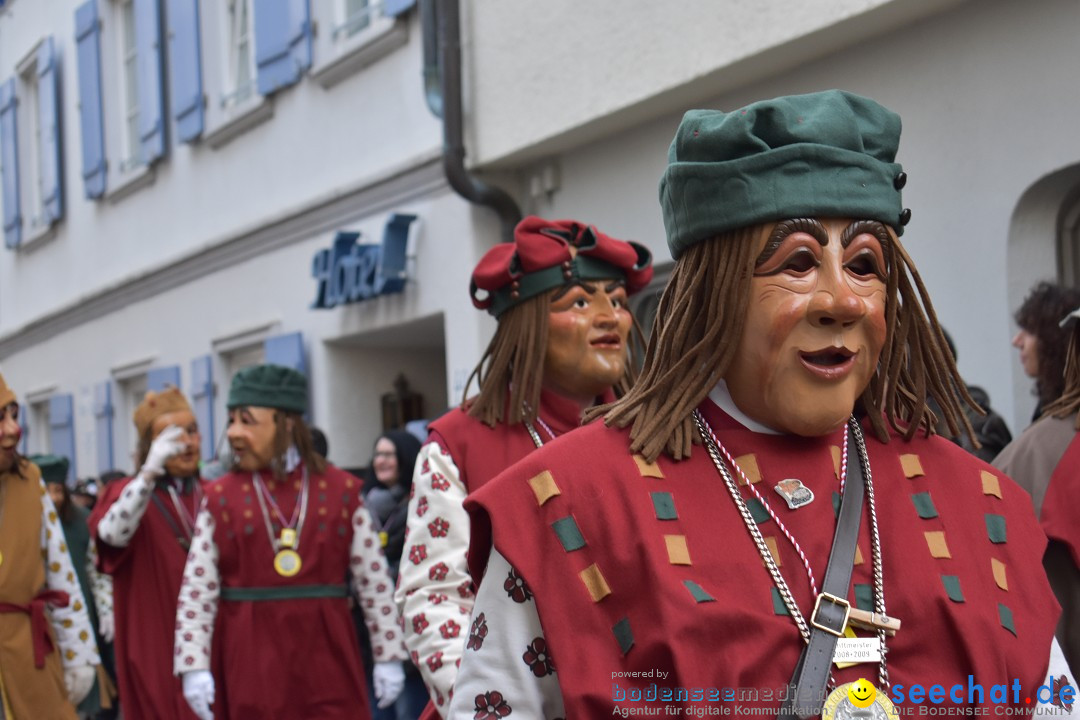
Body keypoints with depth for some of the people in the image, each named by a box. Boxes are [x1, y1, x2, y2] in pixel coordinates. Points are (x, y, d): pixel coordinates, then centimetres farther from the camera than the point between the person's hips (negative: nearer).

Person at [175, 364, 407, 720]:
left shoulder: (340, 490, 2)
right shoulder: (221, 498, 1)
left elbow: (374, 580, 3)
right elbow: (196, 591, 0)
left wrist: (389, 656, 1)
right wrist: (194, 666, -8)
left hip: (325, 656, 0)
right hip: (252, 663, 0)